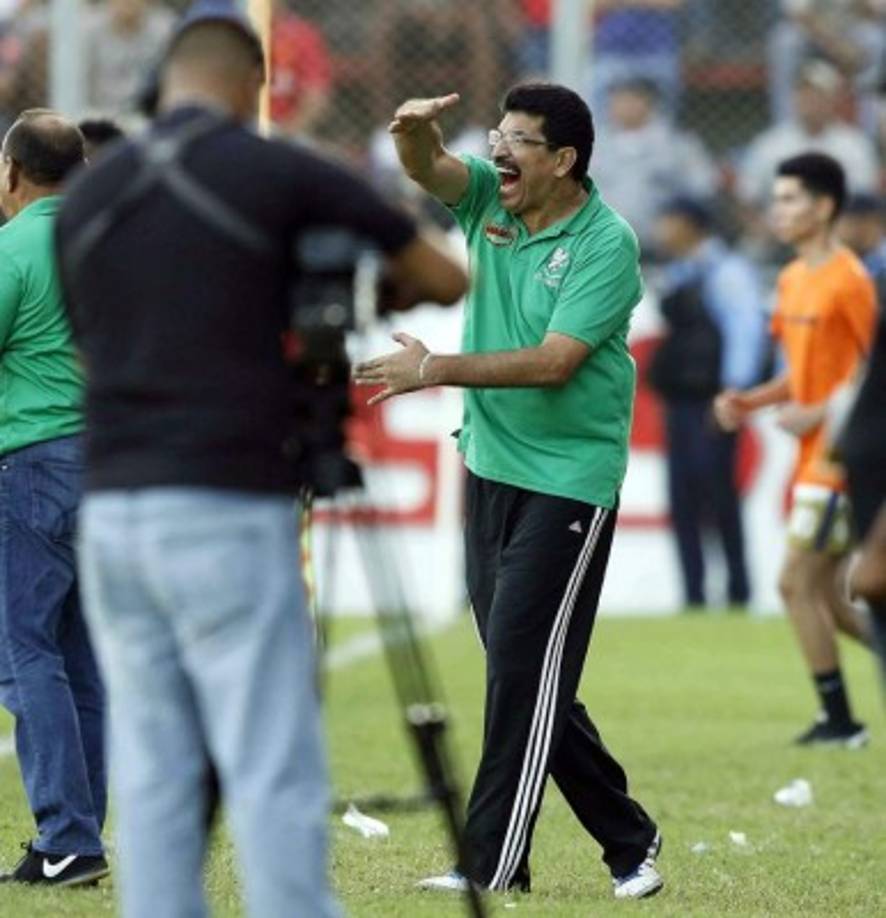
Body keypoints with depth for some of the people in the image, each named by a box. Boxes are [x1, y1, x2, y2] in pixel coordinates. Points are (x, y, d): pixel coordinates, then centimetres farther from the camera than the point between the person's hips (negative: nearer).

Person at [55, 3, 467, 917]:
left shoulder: (88, 195, 11)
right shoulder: (279, 173, -2)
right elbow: (447, 281, 5)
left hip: (114, 514, 5)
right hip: (228, 515, -5)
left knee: (150, 779, 7)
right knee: (274, 778, -4)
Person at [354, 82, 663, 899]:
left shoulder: (605, 245, -14)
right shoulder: (490, 199, 5)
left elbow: (553, 363, -21)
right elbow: (428, 170, -11)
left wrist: (434, 371, -22)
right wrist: (415, 129, -34)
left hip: (567, 483, -7)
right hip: (490, 468, 7)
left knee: (525, 669, -7)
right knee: (522, 672, 9)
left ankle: (493, 870, -4)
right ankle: (627, 839, 19)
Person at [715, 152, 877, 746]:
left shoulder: (848, 280, -14)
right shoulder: (793, 280, 13)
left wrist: (818, 414, -19)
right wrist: (752, 402, 6)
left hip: (838, 457, -9)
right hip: (815, 457, 9)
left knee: (798, 583, -8)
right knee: (825, 596, 9)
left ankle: (839, 720, -1)